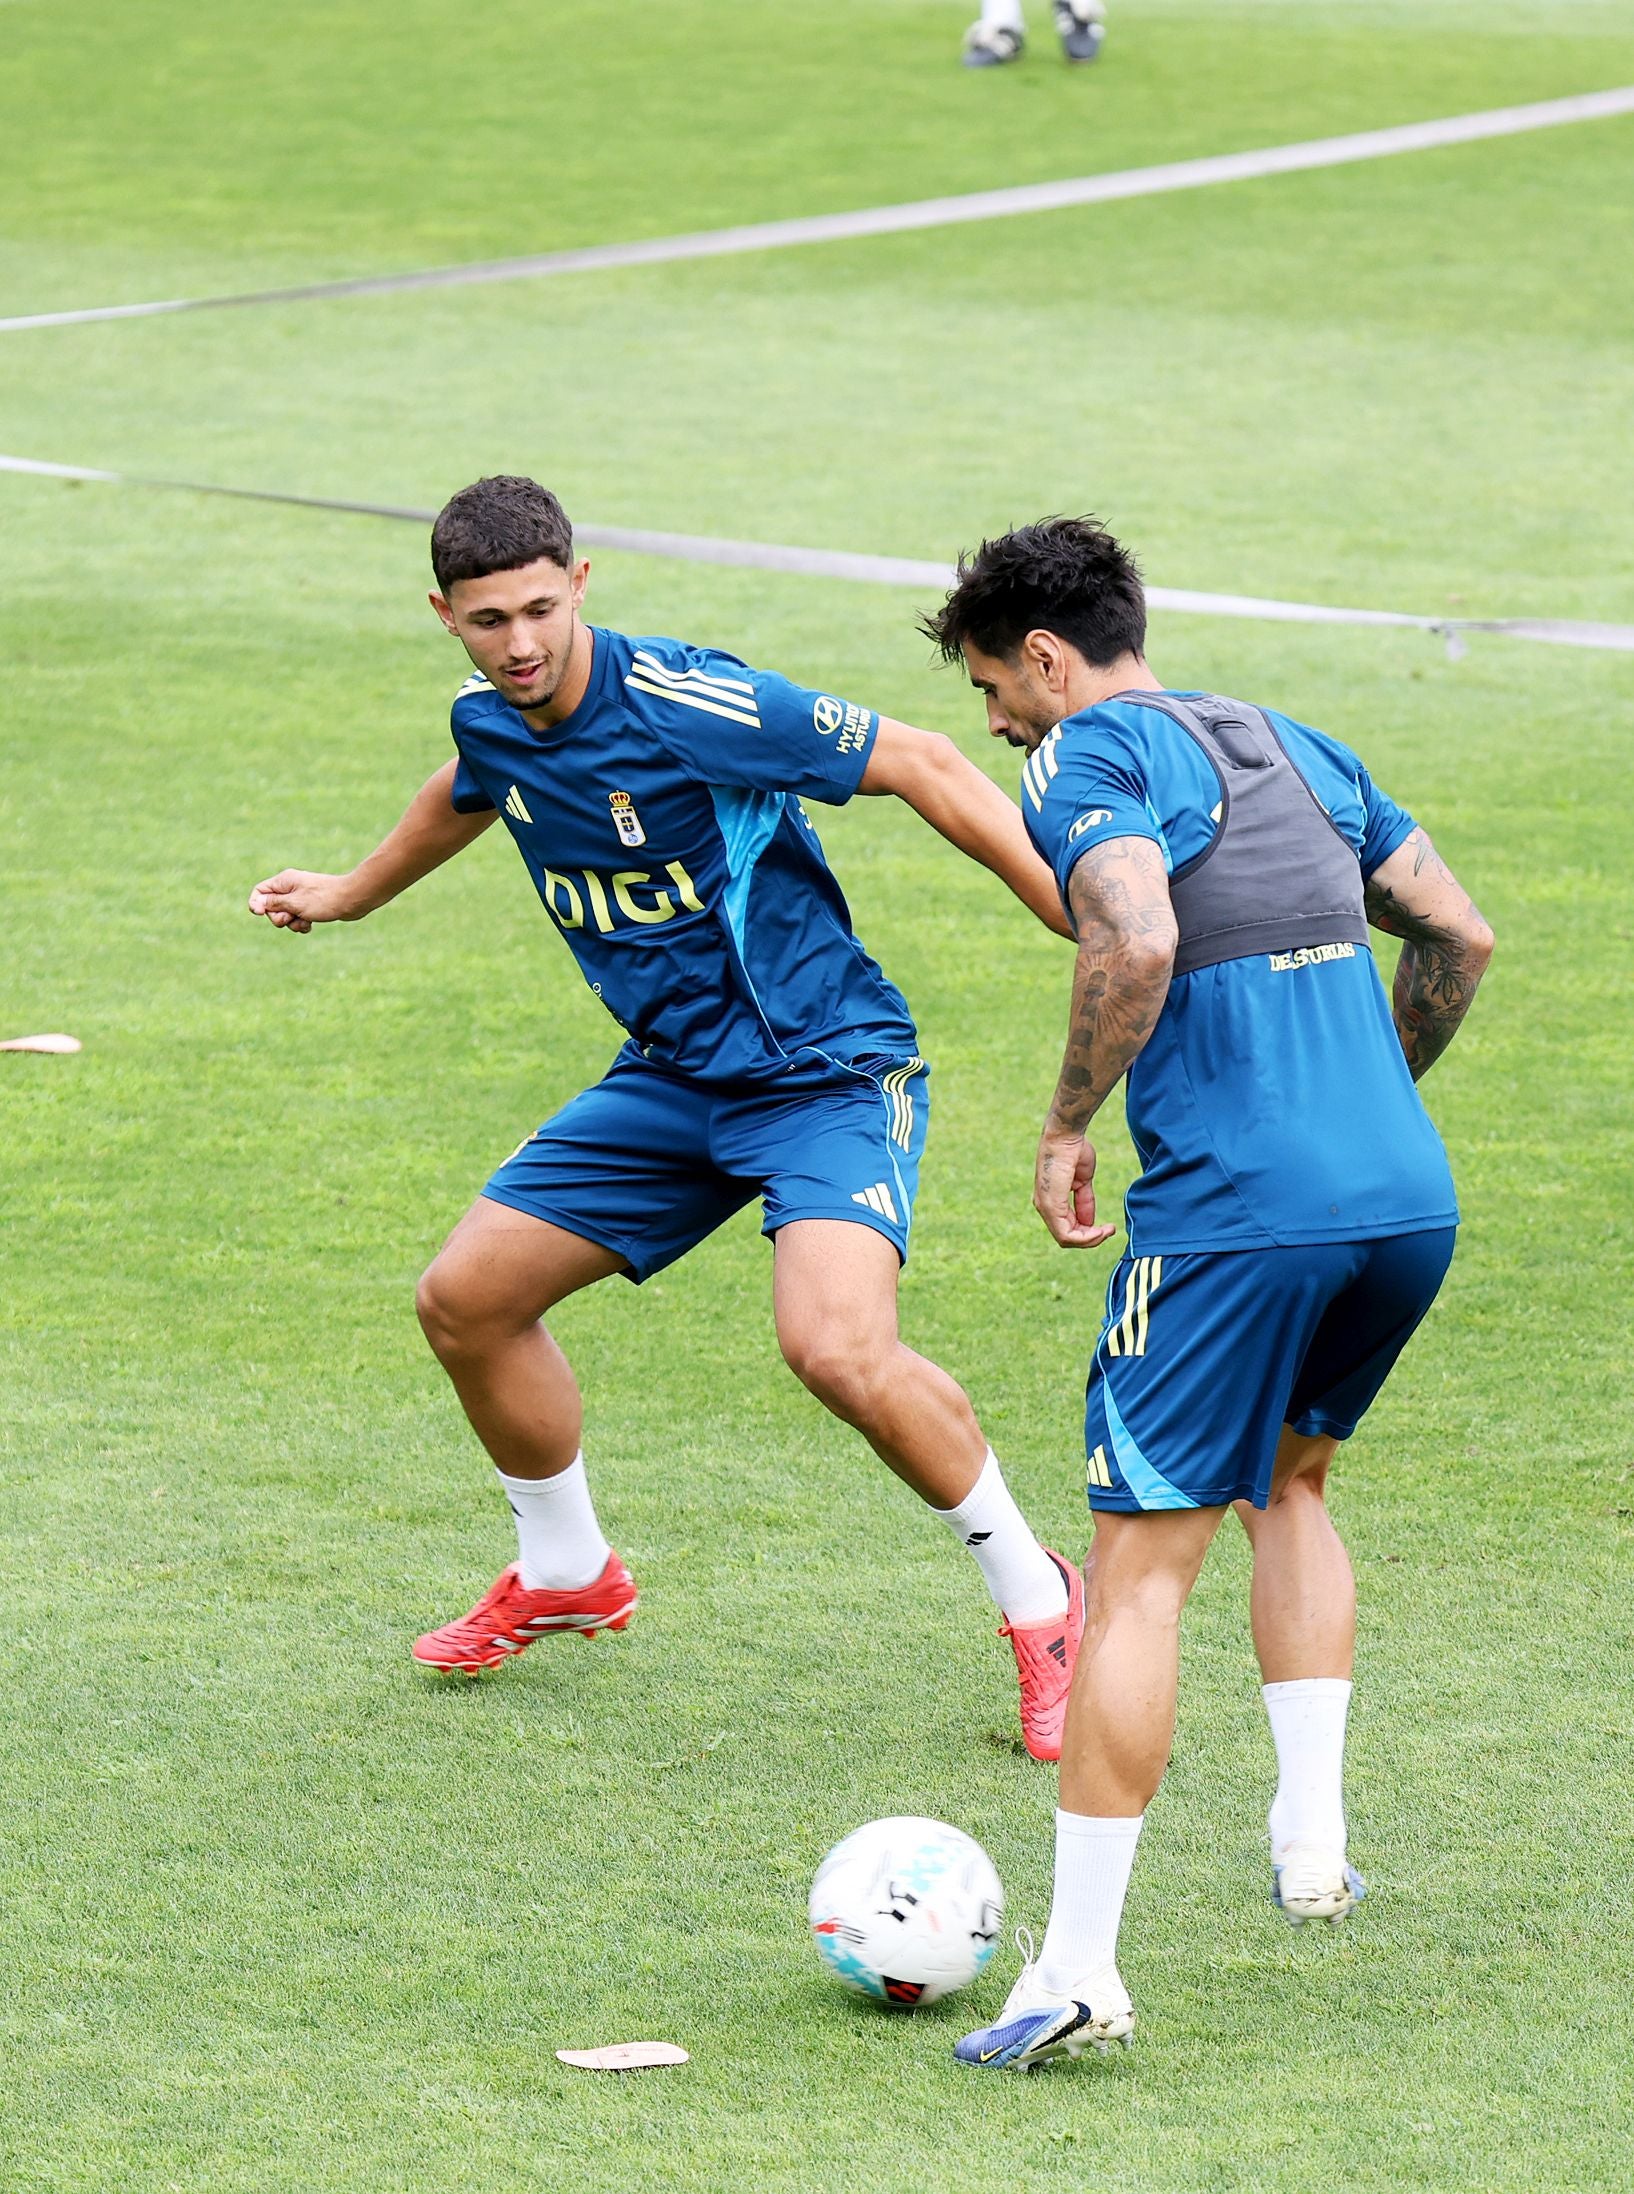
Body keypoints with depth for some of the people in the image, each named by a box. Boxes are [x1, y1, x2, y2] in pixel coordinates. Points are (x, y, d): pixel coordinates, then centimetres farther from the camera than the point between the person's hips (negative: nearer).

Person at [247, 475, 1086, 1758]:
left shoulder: (687, 707, -24)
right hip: (674, 1077, 8)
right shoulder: (493, 724, 0)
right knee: (467, 1299, 8)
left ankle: (1042, 1605, -9)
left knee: (839, 1350, -30)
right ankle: (567, 1575, 33)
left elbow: (921, 768, -20)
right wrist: (349, 895, 45)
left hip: (825, 1068, -8)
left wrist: (1091, 927, -25)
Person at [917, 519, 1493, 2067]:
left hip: (1235, 1214, -7)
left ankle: (1077, 1971, -5)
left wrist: (1067, 1128, -8)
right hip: (1410, 1198, 7)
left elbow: (1138, 944, -21)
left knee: (1140, 1568, -3)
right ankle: (1312, 1840, 22)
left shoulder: (1088, 759, -2)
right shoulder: (1289, 745, 21)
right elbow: (1456, 934, 23)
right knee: (1286, 1485, 30)